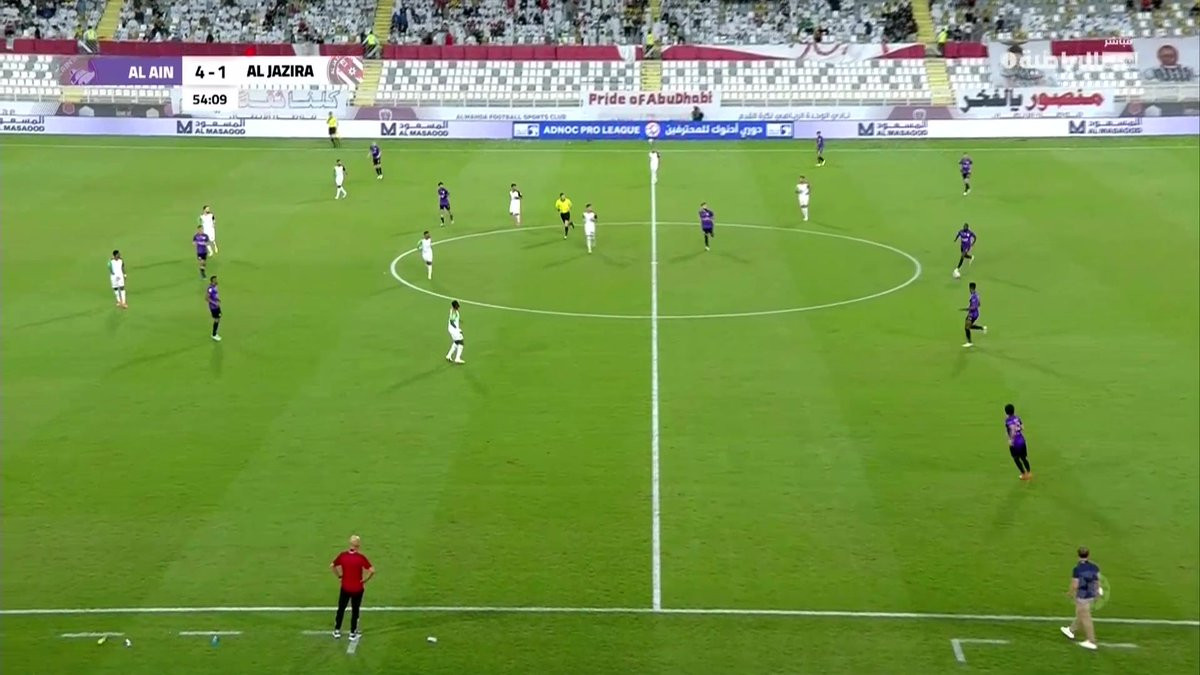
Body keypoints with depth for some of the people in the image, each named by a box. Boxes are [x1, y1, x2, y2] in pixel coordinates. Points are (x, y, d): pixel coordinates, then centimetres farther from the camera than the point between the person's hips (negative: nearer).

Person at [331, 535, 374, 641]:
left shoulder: (342, 555, -9)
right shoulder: (361, 557, -18)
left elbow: (332, 566, -1)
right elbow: (372, 571, -22)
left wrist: (339, 576, 7)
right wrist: (364, 580, -9)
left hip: (345, 587, 2)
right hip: (357, 588, -2)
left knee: (341, 609, 18)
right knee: (355, 611, 12)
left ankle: (337, 631, 23)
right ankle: (353, 633, 17)